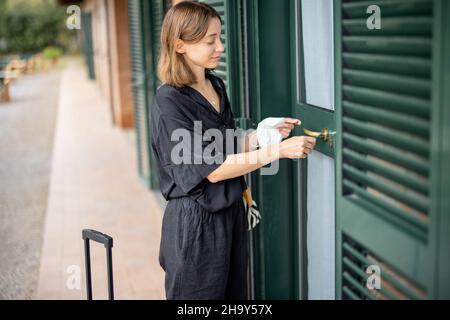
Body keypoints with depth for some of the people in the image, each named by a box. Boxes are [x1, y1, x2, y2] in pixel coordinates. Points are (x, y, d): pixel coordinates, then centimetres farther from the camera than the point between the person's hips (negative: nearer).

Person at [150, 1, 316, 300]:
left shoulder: (217, 86, 7)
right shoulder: (169, 102, -18)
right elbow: (212, 169, -21)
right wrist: (278, 151, -22)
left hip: (232, 212, 7)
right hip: (195, 221, -7)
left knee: (234, 292, 16)